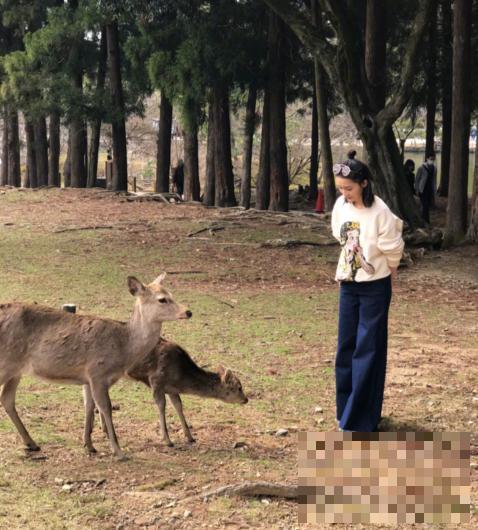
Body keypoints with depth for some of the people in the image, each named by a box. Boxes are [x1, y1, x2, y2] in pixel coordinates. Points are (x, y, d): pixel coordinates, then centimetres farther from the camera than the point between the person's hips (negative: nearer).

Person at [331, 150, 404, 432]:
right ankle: (347, 410, 22)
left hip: (375, 287, -6)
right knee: (346, 346, 10)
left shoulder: (380, 211, -20)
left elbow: (392, 250, -10)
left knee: (368, 350, -2)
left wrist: (387, 273, 5)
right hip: (348, 284, 6)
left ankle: (360, 420, 3)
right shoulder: (341, 206, -3)